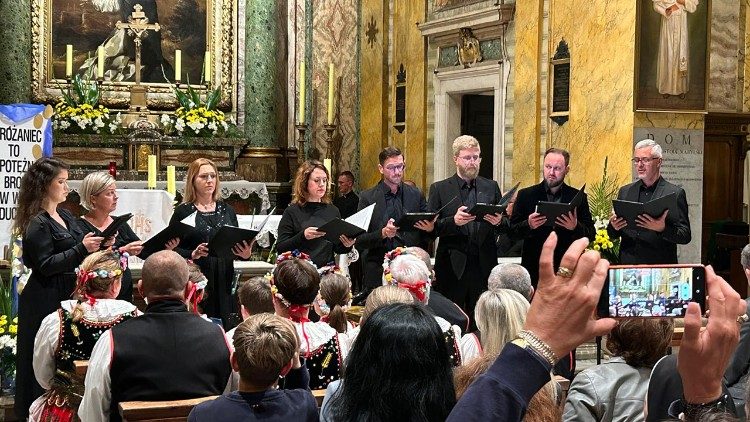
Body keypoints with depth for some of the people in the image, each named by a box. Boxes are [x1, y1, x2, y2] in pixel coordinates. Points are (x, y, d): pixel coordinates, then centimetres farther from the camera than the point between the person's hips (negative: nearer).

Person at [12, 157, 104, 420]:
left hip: (68, 295, 8)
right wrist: (82, 249, -23)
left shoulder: (65, 217, 12)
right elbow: (46, 265, -18)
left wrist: (97, 246, 3)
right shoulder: (37, 223, -13)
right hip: (46, 300, -8)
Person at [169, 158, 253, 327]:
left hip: (224, 281, 4)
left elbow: (237, 246, 15)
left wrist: (245, 254, -6)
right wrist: (192, 254, -20)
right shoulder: (183, 211, 2)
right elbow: (172, 249, -3)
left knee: (225, 327, 1)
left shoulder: (227, 210, 13)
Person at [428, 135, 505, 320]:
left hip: (484, 265, 2)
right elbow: (431, 229, -1)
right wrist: (454, 221, -18)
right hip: (453, 266, -2)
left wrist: (498, 222, -10)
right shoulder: (439, 189, 5)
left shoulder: (491, 187, 12)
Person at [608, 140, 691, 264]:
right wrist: (613, 226, -6)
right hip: (628, 264, 4)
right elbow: (613, 235, 16)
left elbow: (685, 237, -3)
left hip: (660, 265, -4)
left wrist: (662, 228, -19)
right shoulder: (625, 191, 13)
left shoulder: (675, 193, 1)